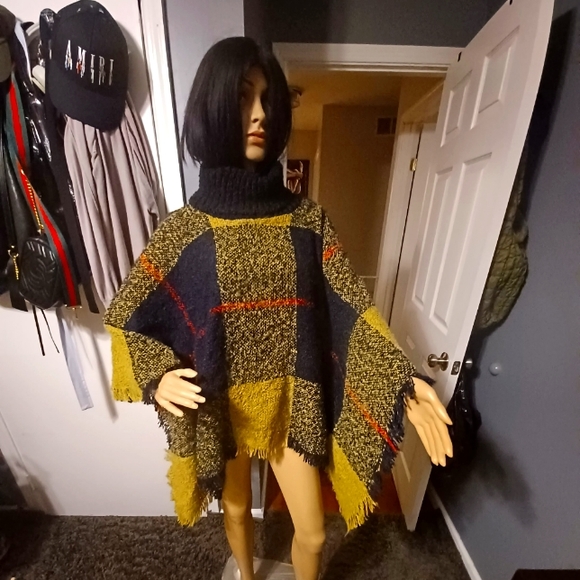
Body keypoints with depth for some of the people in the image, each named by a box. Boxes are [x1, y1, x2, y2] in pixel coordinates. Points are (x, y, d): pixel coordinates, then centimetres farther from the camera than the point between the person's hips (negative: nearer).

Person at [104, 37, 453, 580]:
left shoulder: (307, 219, -7)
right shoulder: (185, 228, -11)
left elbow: (352, 306, -11)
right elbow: (126, 315, -4)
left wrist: (402, 380, -22)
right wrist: (158, 375, -22)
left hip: (293, 401, 1)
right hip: (222, 405, 1)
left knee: (312, 533, 22)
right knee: (237, 509, 30)